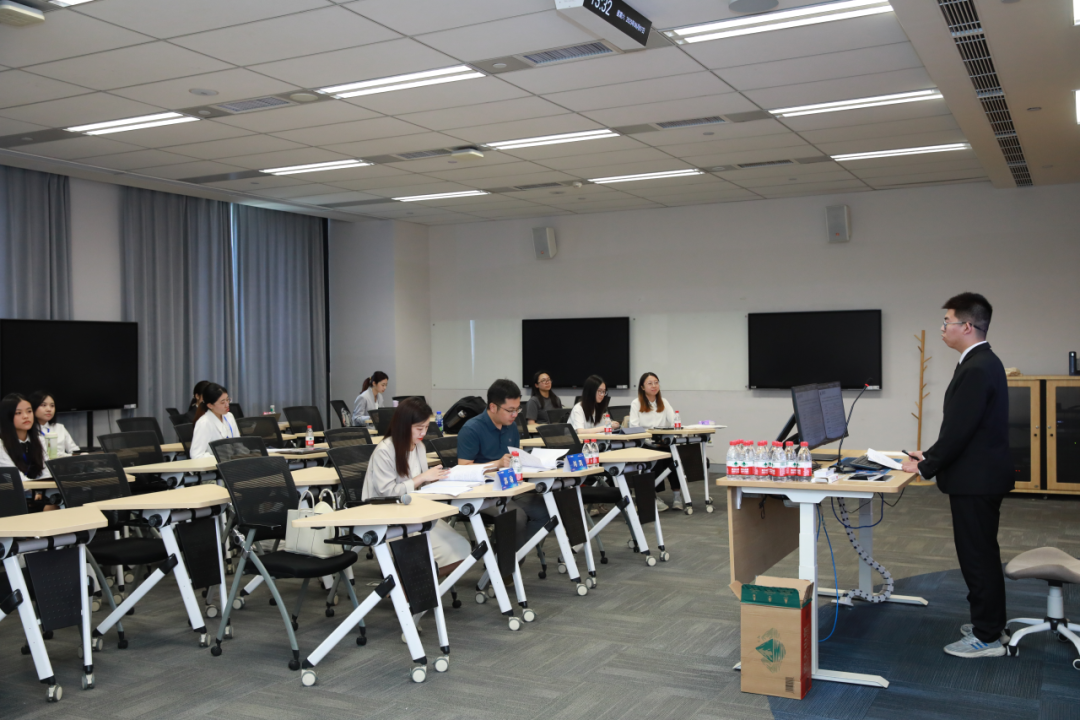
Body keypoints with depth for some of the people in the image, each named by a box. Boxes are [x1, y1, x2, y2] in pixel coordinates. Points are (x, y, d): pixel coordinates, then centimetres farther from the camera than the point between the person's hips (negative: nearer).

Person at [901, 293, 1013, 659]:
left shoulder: (977, 369, -22)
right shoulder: (983, 363, 10)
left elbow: (959, 429, -23)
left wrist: (925, 467, -12)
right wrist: (931, 456, 10)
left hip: (976, 479, -10)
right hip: (980, 475, 10)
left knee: (978, 556, 0)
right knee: (981, 554, 19)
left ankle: (987, 638, 10)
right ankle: (988, 622, 31)